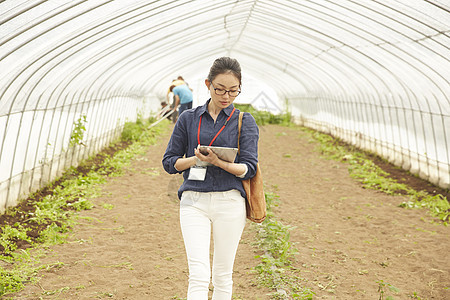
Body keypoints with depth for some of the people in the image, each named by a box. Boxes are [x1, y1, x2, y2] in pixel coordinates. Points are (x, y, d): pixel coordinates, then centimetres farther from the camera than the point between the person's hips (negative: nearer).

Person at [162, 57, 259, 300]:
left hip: (229, 202, 0)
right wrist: (196, 159, -12)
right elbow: (169, 162, 7)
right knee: (199, 274, -10)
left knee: (223, 275, 9)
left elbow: (249, 168, -4)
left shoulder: (245, 121, 4)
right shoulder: (188, 118, 7)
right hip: (193, 200, 0)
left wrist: (219, 162, -21)